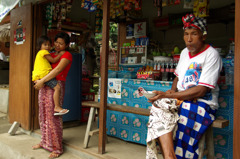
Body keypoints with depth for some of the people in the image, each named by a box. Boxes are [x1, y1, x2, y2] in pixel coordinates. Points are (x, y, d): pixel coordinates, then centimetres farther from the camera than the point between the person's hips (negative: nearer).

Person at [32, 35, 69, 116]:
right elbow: (53, 60, -5)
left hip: (38, 75, 11)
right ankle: (57, 107, -26)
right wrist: (60, 54, 3)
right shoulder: (44, 52, -4)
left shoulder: (39, 53, 27)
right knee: (57, 87, -22)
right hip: (44, 74, -11)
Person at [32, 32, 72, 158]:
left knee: (53, 117, -7)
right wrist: (37, 78, 7)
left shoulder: (67, 55, -4)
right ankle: (45, 142, 29)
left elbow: (58, 70, -17)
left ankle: (57, 148, 2)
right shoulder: (50, 55, 19)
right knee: (43, 115, 12)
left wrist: (42, 81, -19)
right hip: (44, 86, 8)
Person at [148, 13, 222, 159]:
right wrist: (172, 90, 1)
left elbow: (201, 91, -16)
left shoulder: (211, 55, -8)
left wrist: (168, 95, -21)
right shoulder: (185, 52, 15)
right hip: (180, 100, 6)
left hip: (203, 103, -5)